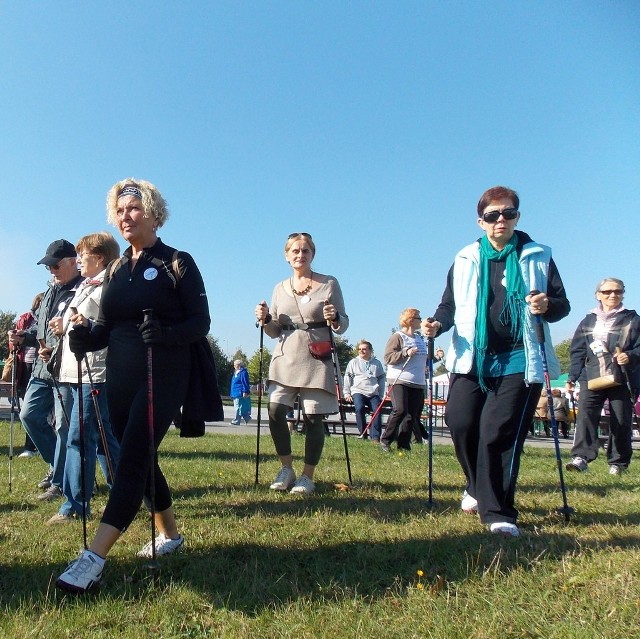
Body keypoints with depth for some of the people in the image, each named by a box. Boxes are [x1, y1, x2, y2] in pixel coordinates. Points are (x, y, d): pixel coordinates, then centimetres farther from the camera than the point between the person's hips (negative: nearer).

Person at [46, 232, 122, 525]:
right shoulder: (83, 287, 22)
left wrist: (89, 325, -29)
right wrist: (63, 328, 9)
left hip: (93, 374, -10)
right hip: (69, 373, 10)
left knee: (79, 438, -8)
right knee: (103, 437, 13)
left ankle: (74, 506, 0)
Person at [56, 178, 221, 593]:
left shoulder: (177, 263, -3)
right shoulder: (116, 269, 15)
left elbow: (201, 323, -8)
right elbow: (106, 325, 15)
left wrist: (166, 333, -28)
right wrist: (86, 338, -8)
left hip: (164, 377, -7)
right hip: (121, 378, 7)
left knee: (132, 459, -14)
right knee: (140, 459, 14)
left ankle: (94, 558, -16)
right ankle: (170, 535, 31)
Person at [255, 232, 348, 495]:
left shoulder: (329, 284, 3)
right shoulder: (280, 288, 14)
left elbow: (343, 326, 4)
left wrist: (335, 318, -18)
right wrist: (265, 320, -3)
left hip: (317, 360, -3)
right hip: (285, 358, 3)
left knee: (312, 418, -3)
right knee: (275, 410, -11)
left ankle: (307, 476, 13)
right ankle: (286, 468, 8)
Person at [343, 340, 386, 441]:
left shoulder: (377, 363, 17)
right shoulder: (353, 362, 14)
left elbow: (381, 379, 19)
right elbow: (347, 378, 12)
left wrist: (381, 396, 12)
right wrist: (346, 393, 2)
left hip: (373, 393, 1)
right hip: (358, 391, -1)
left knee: (377, 410, -25)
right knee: (359, 408, -31)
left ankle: (375, 437, -22)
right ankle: (362, 434, -20)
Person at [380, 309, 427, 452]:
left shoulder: (419, 338, 19)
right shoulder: (397, 336, -3)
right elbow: (388, 357, -13)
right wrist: (406, 353, -23)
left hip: (417, 383, 7)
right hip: (399, 381, -7)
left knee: (412, 415, 2)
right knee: (400, 410, -17)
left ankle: (404, 445, 9)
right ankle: (385, 440, -2)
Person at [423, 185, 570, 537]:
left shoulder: (538, 257, 8)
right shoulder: (466, 259, 11)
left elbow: (563, 305, 7)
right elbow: (450, 304, 12)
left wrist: (548, 306, -17)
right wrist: (437, 324, -9)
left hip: (520, 360, -2)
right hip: (472, 358, 2)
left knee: (499, 431, -8)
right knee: (460, 422, -7)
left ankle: (497, 511, 6)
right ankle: (478, 485, 22)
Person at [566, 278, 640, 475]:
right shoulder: (588, 321, 15)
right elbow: (577, 352, 14)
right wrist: (572, 377, 7)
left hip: (622, 380, -1)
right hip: (591, 379, 1)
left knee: (621, 423, 3)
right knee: (585, 415, -17)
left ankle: (618, 462, 16)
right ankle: (581, 457, -23)